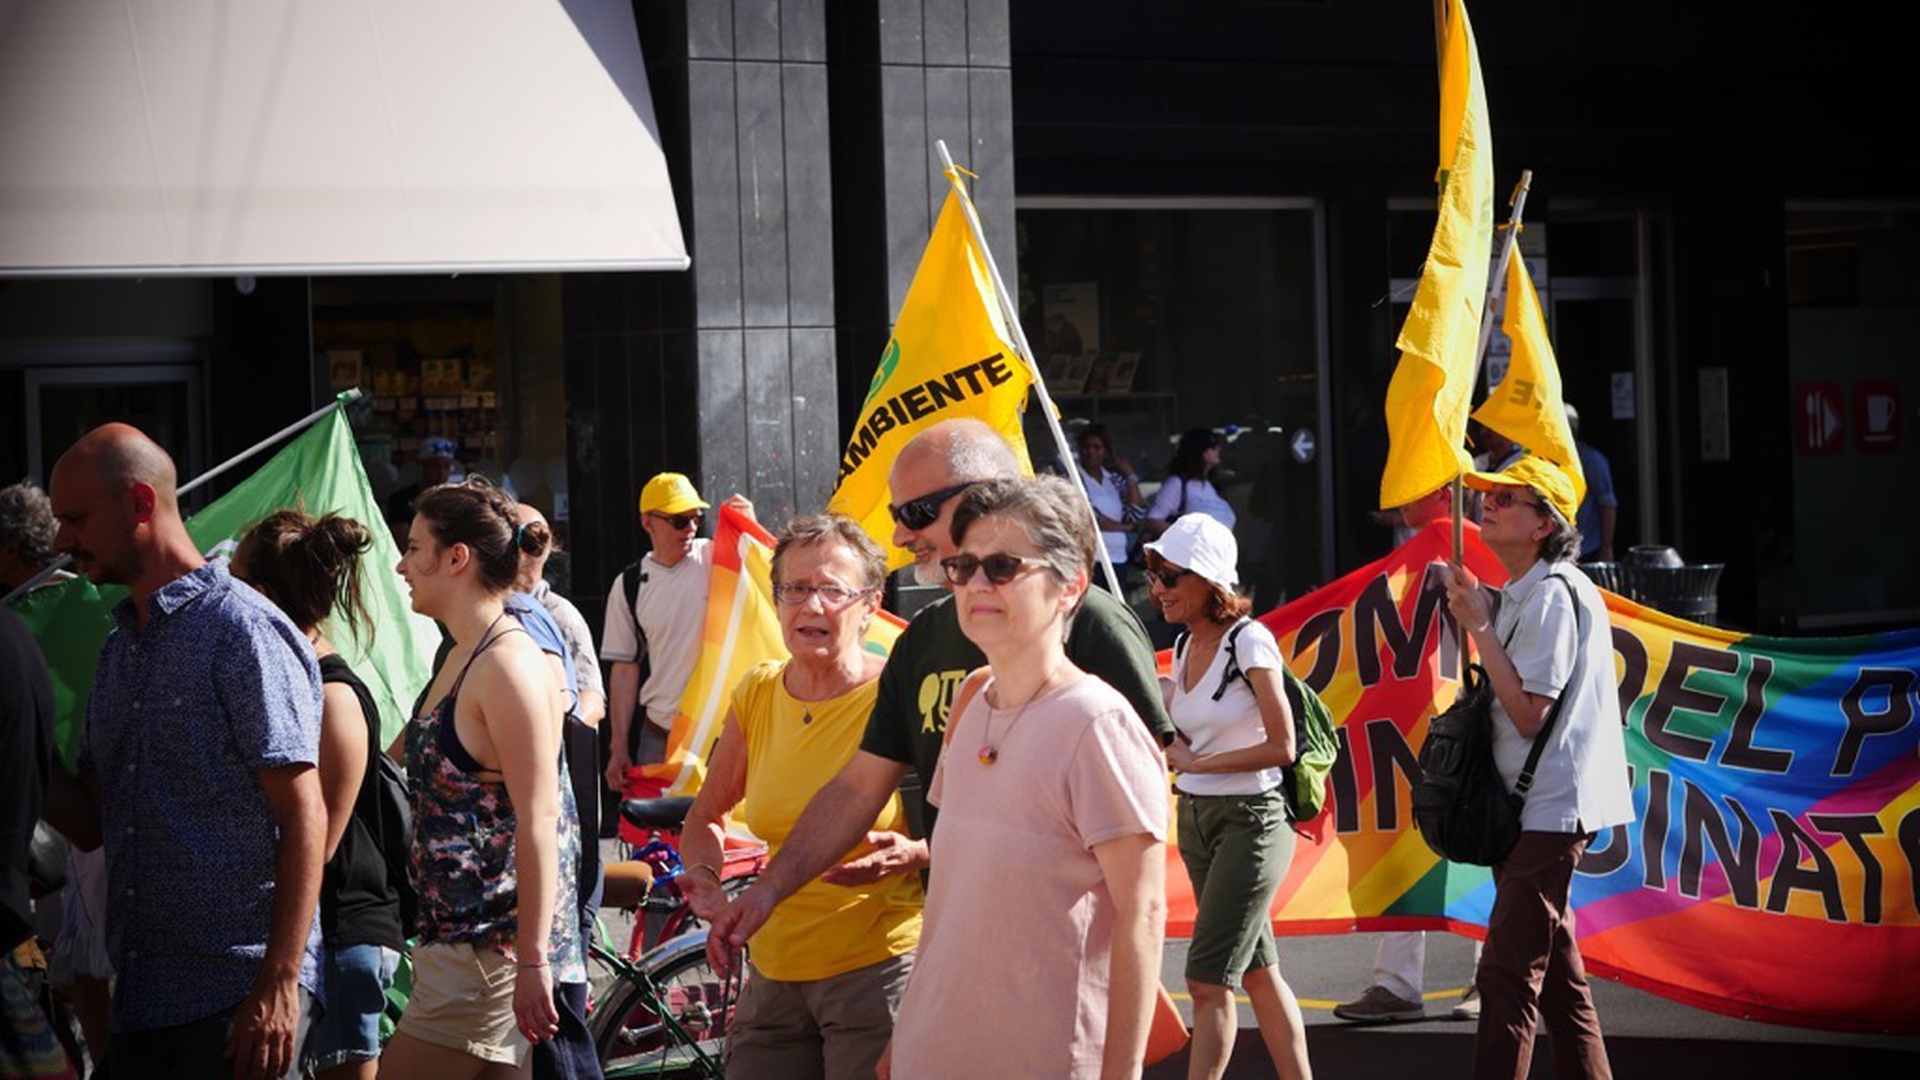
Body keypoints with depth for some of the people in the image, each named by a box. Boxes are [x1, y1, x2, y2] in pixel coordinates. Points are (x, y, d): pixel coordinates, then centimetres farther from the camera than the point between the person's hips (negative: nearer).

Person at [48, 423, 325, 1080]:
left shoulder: (242, 630, -8)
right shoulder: (119, 649, 18)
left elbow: (304, 816, -14)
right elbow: (90, 817, 20)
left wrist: (279, 986, -20)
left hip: (236, 997, -8)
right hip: (141, 996, 8)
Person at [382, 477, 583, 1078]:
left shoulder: (508, 664, -16)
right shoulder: (463, 658, 15)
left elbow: (537, 821, -21)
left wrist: (532, 962, -24)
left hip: (488, 948, -10)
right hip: (462, 936, 10)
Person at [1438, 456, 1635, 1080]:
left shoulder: (1552, 595, -16)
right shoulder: (1519, 595, 15)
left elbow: (1529, 713, -21)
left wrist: (1480, 628, -17)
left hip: (1549, 811, -11)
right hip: (1538, 811, 11)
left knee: (1508, 973, -13)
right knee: (1556, 970, 16)